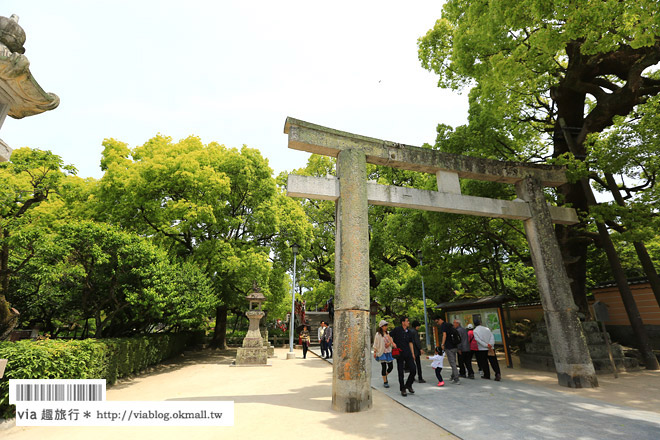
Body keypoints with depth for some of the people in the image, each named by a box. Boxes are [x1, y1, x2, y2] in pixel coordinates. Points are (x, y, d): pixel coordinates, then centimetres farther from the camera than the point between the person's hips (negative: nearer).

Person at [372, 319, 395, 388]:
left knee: (391, 366, 5)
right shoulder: (378, 334, -5)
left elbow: (392, 341, 15)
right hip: (382, 352, -5)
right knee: (383, 367, -3)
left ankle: (385, 375, 33)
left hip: (388, 352, 5)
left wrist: (390, 343, -7)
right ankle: (385, 382, 10)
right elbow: (375, 344, -2)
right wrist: (374, 352, -5)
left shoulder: (388, 333, 9)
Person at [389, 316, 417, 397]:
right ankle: (402, 389, 19)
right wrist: (393, 343, -14)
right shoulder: (397, 330, -7)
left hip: (408, 353, 4)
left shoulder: (409, 332, 9)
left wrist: (413, 354, 12)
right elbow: (389, 336, 1)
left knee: (413, 369, -3)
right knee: (400, 372, 2)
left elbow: (410, 343, 15)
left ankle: (408, 385, 20)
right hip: (399, 354, -4)